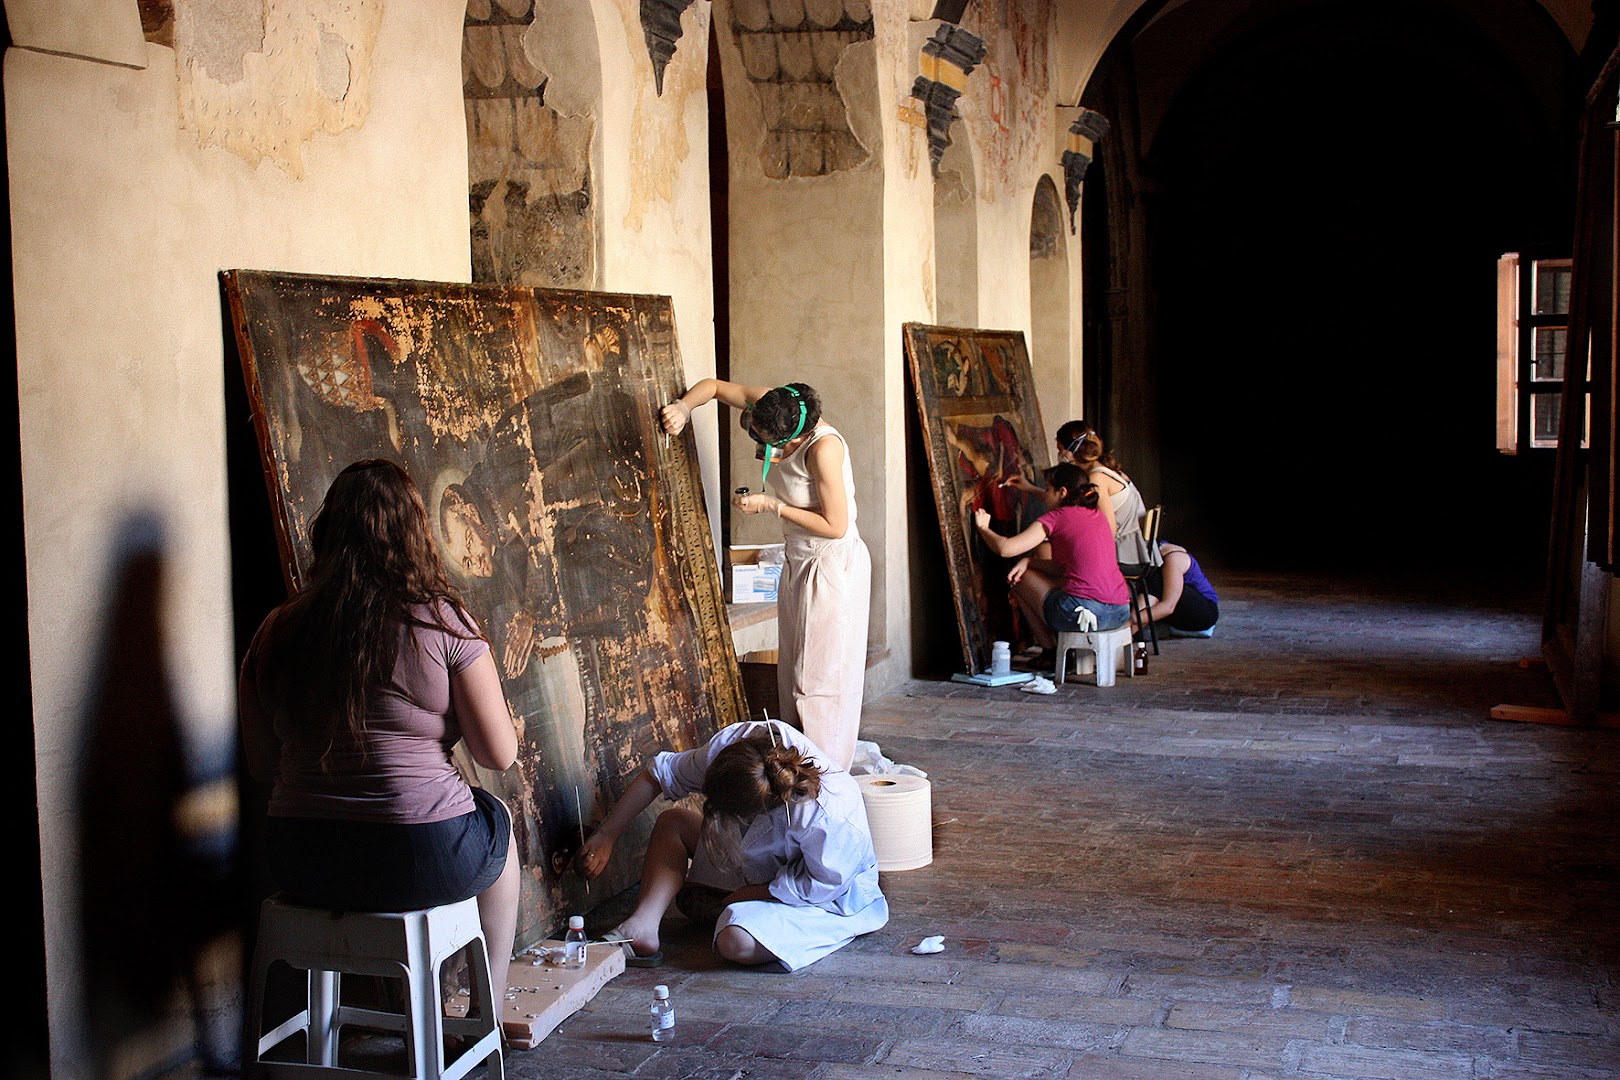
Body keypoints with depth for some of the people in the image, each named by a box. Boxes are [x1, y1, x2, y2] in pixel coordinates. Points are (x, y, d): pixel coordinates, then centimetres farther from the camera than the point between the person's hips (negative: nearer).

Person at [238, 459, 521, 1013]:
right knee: (498, 822, 29)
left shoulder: (277, 633, -1)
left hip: (301, 869, 4)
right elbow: (499, 754, -7)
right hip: (423, 862, -4)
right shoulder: (442, 622, -12)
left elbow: (262, 765, 8)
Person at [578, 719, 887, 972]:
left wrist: (732, 900, -19)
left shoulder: (829, 818, -41)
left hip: (828, 898, -7)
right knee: (672, 821, -3)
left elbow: (820, 886, -25)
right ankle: (641, 928, -15)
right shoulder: (733, 743, -25)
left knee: (736, 942, -32)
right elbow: (659, 775, -11)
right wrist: (605, 836, -9)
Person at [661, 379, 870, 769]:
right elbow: (713, 386, 5)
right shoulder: (772, 408, -8)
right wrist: (684, 407, -15)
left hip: (833, 565, -8)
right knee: (793, 674, 12)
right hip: (798, 562, 8)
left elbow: (835, 526, -24)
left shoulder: (823, 448, -29)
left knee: (822, 676, -5)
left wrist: (771, 505, -20)